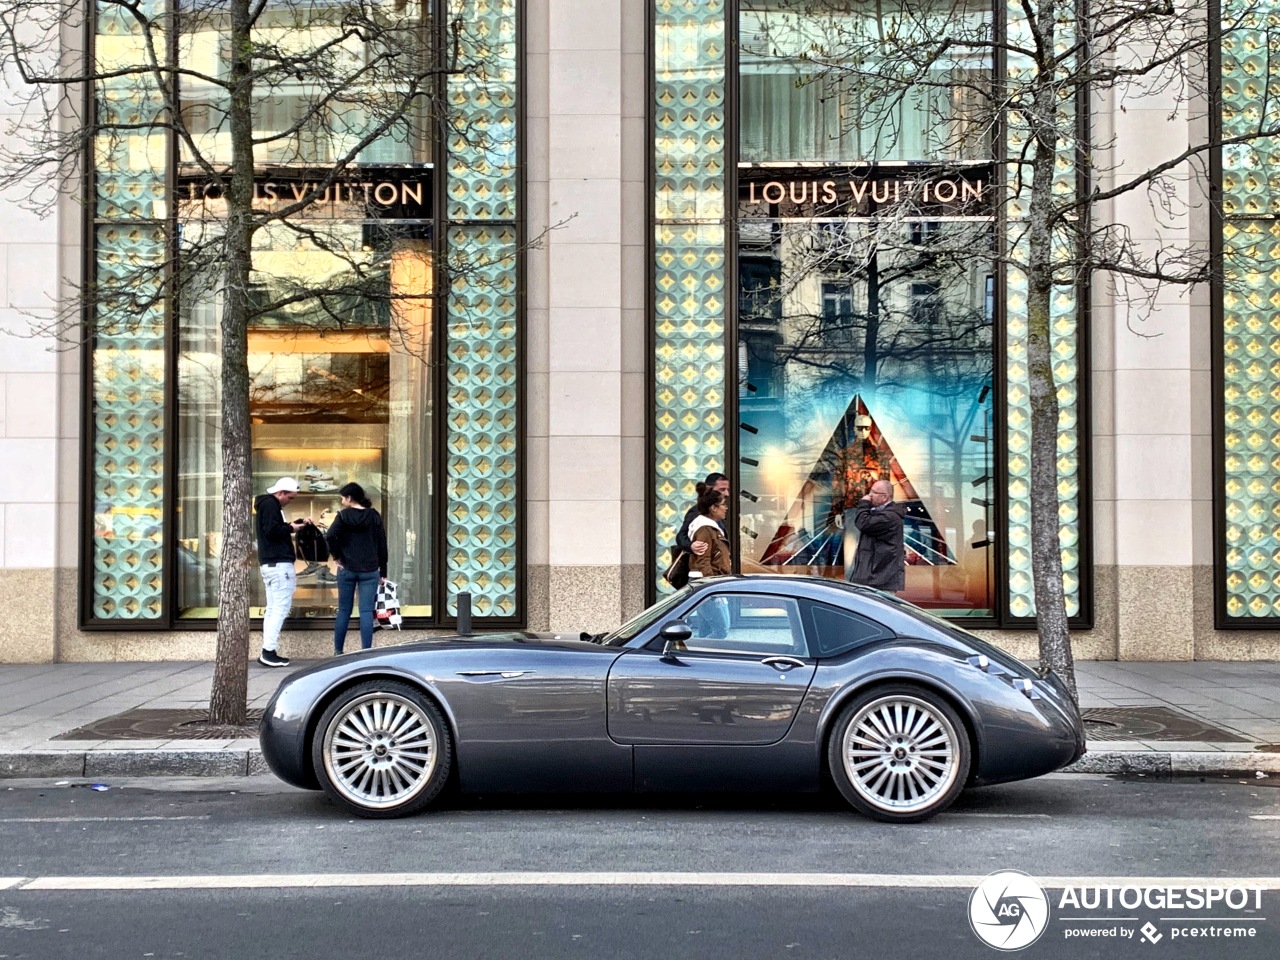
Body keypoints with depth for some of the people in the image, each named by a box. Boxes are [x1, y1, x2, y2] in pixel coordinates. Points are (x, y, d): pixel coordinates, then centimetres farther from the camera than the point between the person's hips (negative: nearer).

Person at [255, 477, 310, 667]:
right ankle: (269, 651, -14)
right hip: (278, 563, -11)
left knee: (273, 608, 10)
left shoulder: (269, 504, 21)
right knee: (281, 607, -11)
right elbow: (272, 530, -22)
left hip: (271, 563, 11)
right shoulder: (270, 504, -11)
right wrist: (291, 527, -9)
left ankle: (268, 652, 10)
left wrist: (298, 523, 10)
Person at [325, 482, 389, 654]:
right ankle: (366, 652, -5)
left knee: (344, 611, 10)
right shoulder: (374, 516, 4)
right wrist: (383, 572, 8)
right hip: (369, 570, 0)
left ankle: (338, 651, 15)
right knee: (366, 612, -1)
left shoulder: (343, 515, -2)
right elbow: (382, 545, 4)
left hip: (347, 569, 0)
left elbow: (330, 536, -18)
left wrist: (337, 556, -2)